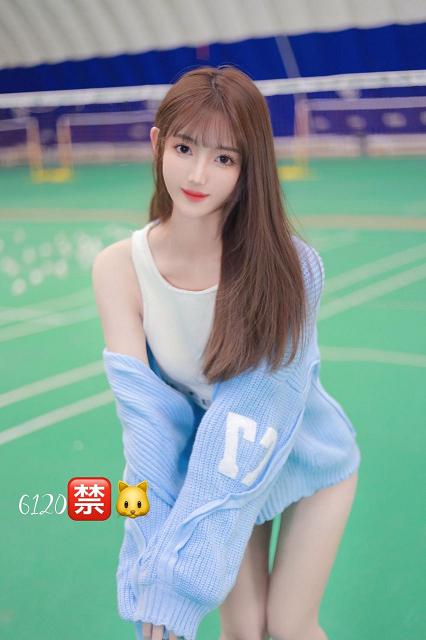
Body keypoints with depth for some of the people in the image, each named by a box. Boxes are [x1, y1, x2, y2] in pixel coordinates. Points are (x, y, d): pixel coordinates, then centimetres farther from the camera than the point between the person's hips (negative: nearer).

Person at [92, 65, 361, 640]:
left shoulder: (289, 266, -29)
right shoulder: (119, 269, -22)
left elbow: (251, 421, -32)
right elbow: (147, 413, -24)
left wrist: (185, 572, -36)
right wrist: (156, 560, -32)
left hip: (311, 461, -1)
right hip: (221, 467, 2)